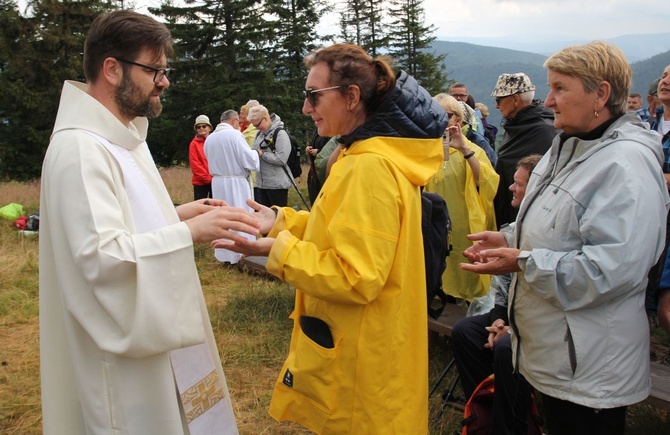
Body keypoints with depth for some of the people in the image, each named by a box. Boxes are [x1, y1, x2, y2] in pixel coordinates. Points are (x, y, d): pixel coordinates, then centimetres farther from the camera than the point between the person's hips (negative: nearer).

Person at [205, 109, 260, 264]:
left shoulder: (209, 138, 5)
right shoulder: (235, 134, -15)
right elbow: (249, 160, -17)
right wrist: (256, 153, 3)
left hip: (218, 182, 6)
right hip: (236, 183, -6)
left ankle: (225, 255, 21)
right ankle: (244, 255, 7)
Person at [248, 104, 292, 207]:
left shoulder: (280, 134, -13)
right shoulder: (260, 133, 11)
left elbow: (281, 159, -21)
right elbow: (257, 151, 22)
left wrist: (262, 154, -15)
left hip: (277, 183, -8)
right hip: (262, 182, 8)